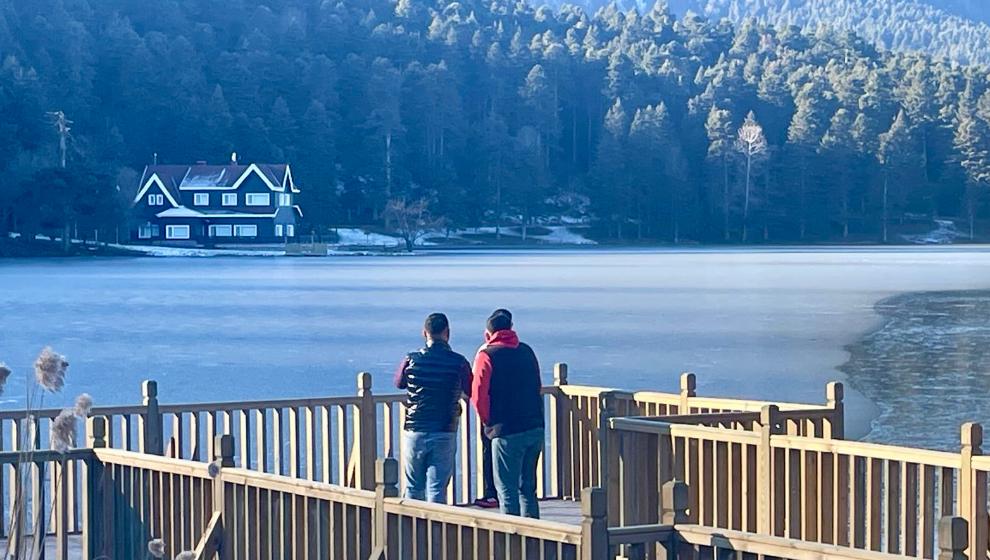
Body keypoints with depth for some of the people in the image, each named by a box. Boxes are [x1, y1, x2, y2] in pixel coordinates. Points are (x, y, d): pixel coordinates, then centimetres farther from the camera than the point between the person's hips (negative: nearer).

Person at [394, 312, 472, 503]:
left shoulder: (412, 360, -4)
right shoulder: (458, 362, -7)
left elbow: (399, 383, 16)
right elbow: (470, 391, 8)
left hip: (414, 432, 1)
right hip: (444, 435, -1)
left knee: (413, 489, 13)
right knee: (437, 490, 0)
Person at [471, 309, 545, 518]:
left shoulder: (486, 356, -7)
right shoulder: (526, 351, 12)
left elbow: (478, 395, -11)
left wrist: (488, 421, 4)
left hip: (507, 432, -6)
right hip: (535, 428, 6)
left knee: (507, 491, 0)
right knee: (528, 488, 15)